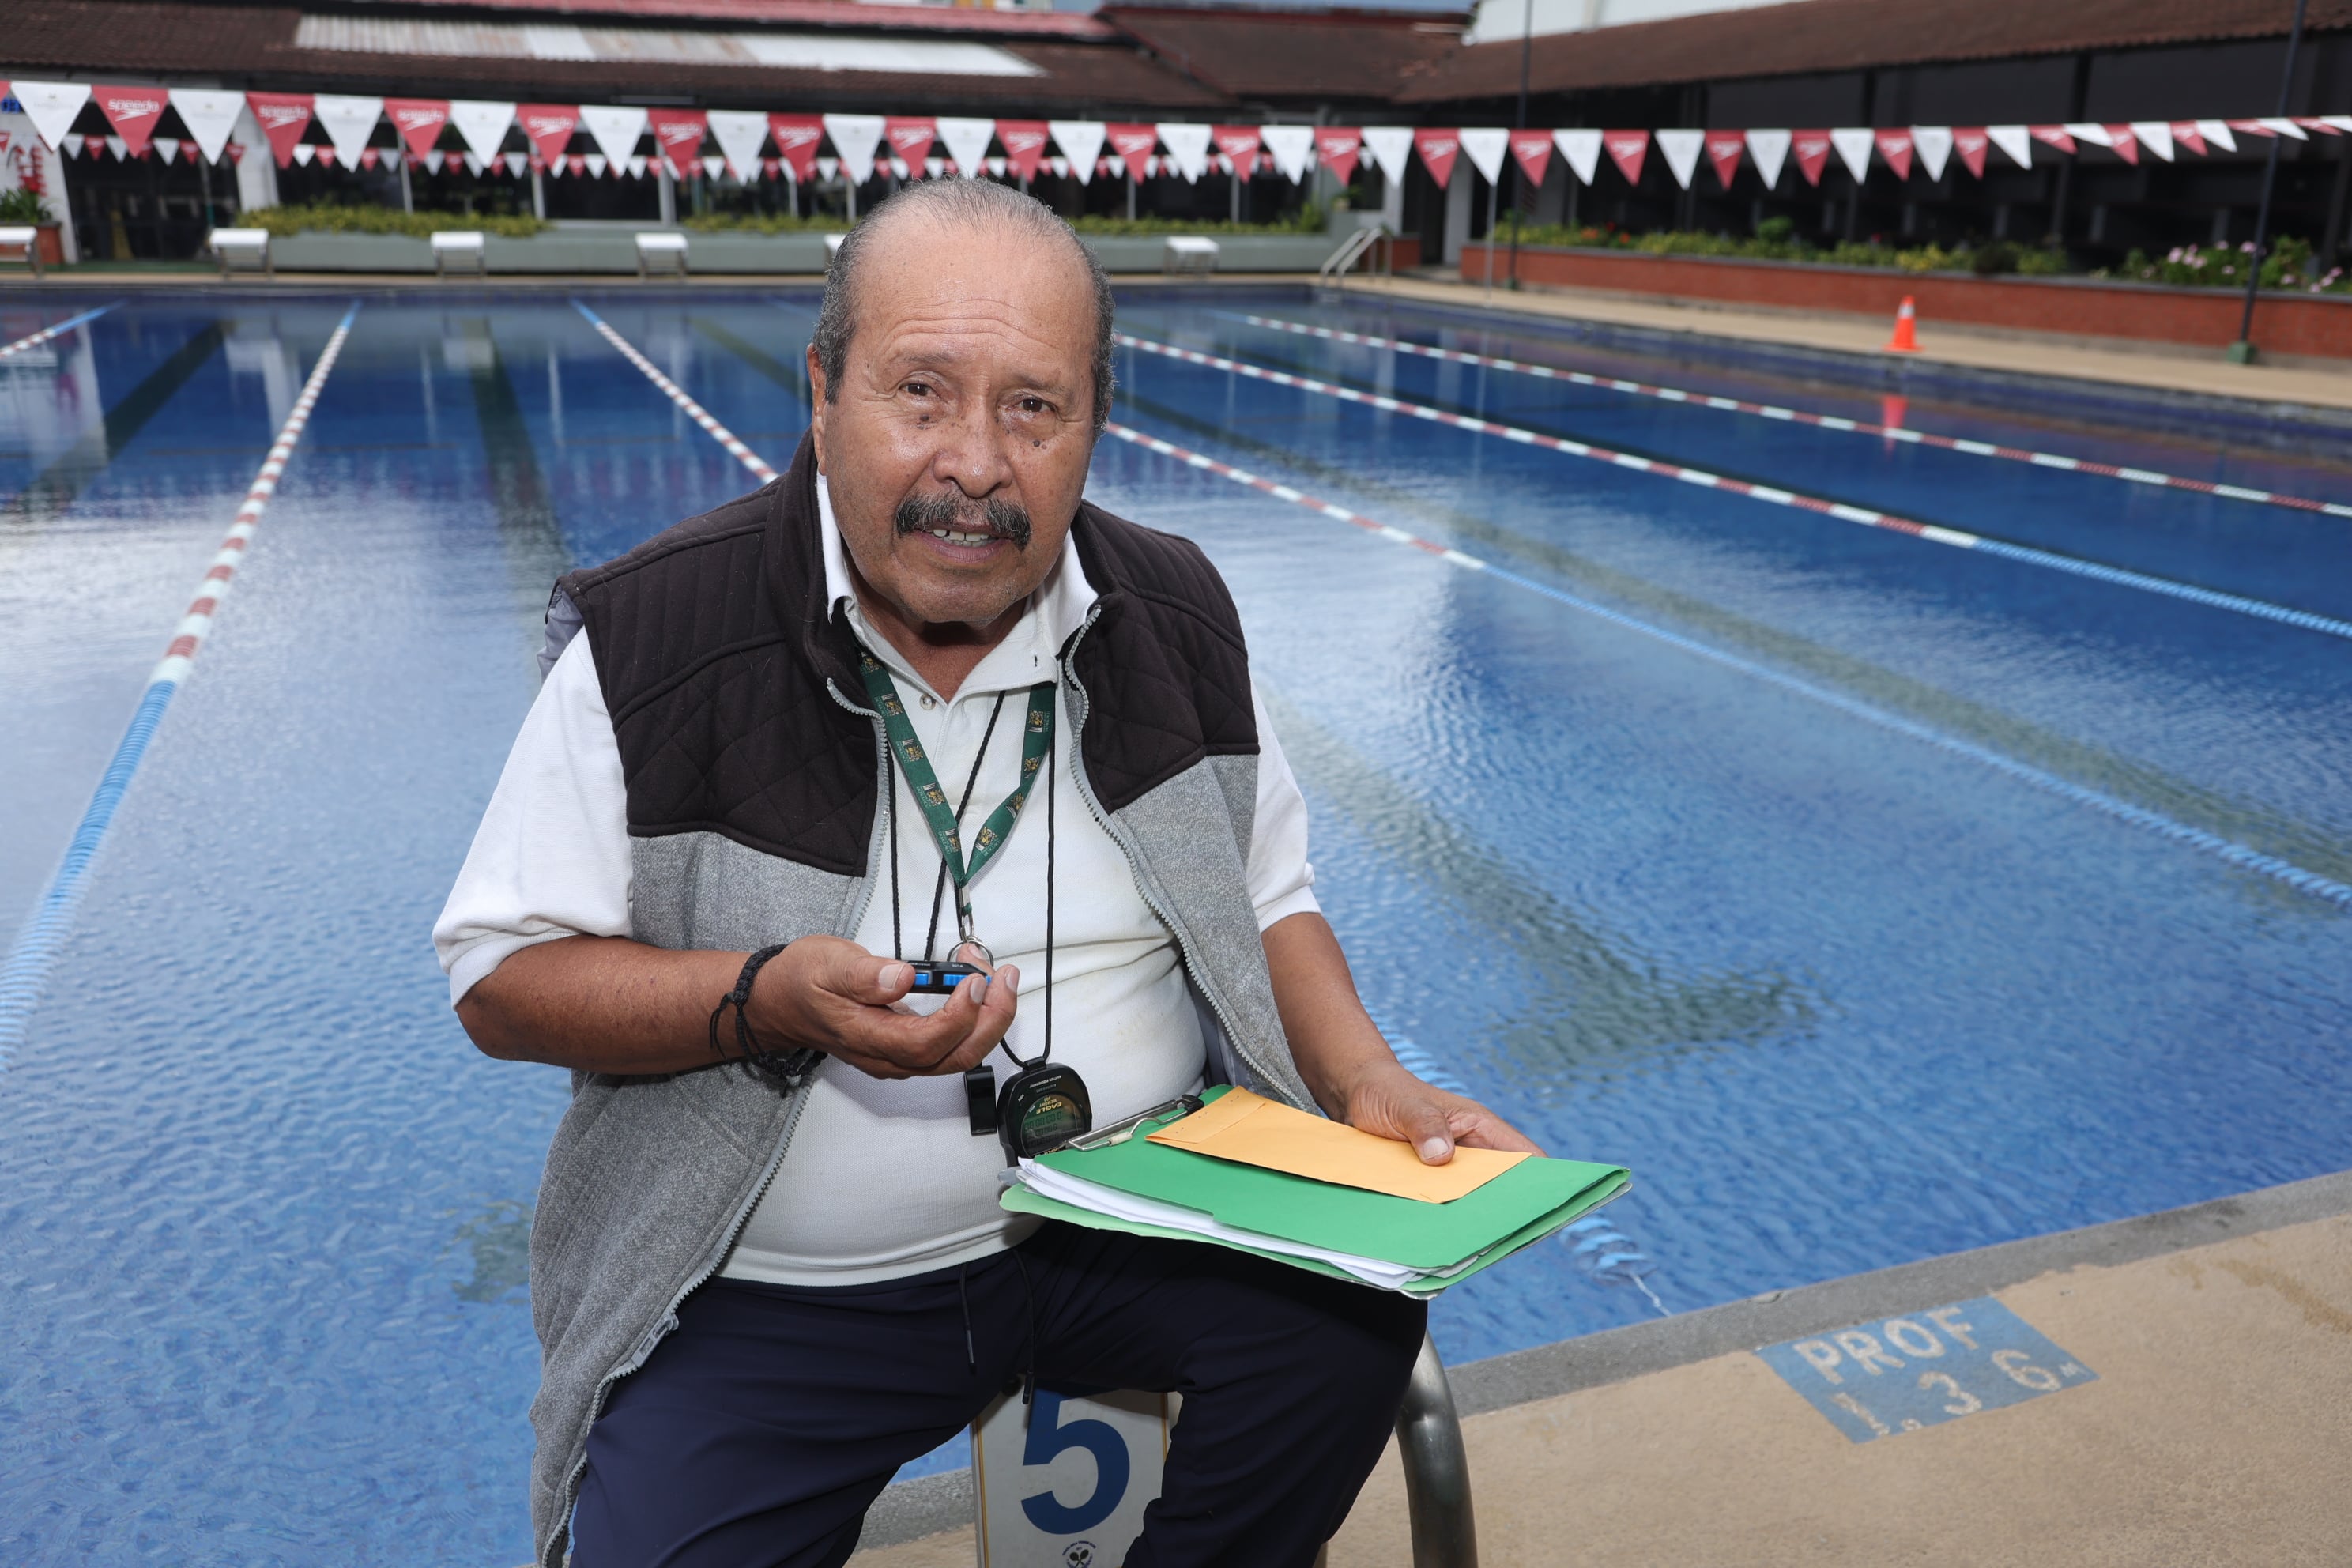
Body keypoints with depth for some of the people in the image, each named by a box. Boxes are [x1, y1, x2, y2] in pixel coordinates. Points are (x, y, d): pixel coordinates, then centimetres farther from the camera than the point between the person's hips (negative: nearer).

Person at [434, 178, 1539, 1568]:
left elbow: (1267, 894, 9)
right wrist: (771, 1000, -24)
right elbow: (502, 978, -7)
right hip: (774, 1294, -2)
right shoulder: (654, 640, -12)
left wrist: (1370, 1085, -8)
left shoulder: (1177, 619, 0)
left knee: (1358, 1315, -18)